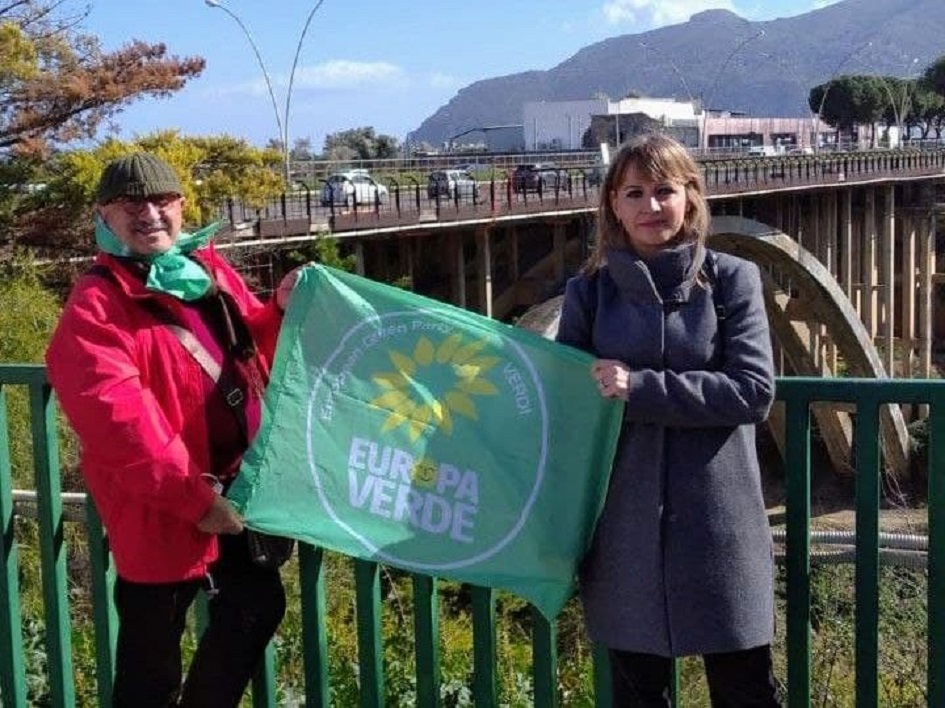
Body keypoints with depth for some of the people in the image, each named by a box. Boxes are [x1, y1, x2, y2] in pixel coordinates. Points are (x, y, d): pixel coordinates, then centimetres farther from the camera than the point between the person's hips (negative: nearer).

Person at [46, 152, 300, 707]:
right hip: (160, 509, -7)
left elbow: (254, 354, 19)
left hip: (238, 488, 7)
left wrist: (280, 311, -2)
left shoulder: (210, 270, 8)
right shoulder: (97, 305, -15)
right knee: (153, 653, 6)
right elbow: (116, 416, -26)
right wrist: (192, 496, -27)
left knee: (259, 606, 21)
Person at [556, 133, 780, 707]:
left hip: (715, 518, -1)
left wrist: (640, 388, -18)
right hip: (624, 523, 2)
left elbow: (754, 391, -11)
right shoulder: (589, 291, 3)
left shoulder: (731, 280, -1)